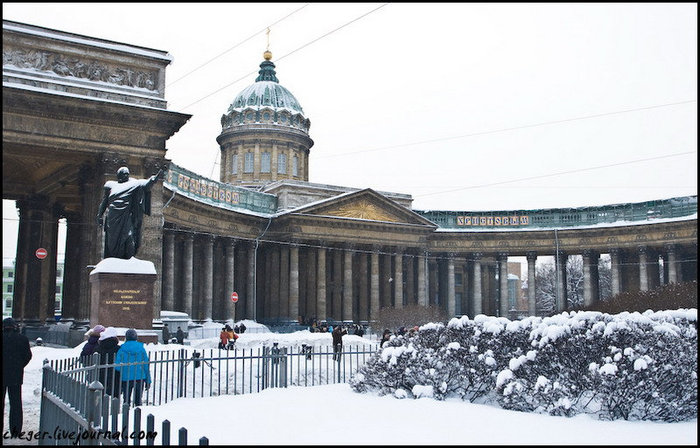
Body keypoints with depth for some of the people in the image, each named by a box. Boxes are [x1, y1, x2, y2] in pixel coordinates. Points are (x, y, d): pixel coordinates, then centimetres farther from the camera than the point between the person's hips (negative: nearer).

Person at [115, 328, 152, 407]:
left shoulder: (122, 349, -4)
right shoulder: (141, 348, 2)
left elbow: (117, 365, -7)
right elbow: (146, 365, 4)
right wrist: (148, 380, 10)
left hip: (126, 378, -1)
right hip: (140, 377, 1)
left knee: (126, 400, 9)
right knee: (138, 400, 9)